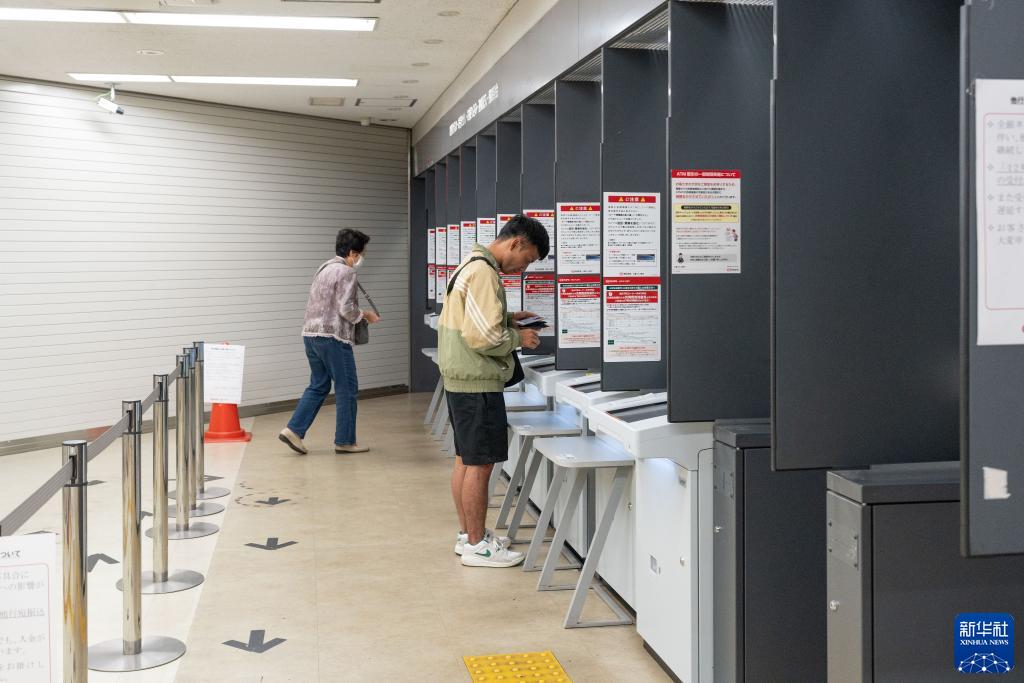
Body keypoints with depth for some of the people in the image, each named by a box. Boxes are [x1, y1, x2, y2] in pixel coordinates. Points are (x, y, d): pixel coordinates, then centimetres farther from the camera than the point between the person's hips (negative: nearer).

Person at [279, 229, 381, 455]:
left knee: (318, 386, 15)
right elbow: (346, 309, -17)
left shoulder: (324, 269, 18)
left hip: (310, 334, 9)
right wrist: (365, 316, 1)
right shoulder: (345, 272, -10)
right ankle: (345, 440, 7)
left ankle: (294, 430, 5)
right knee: (346, 388, 2)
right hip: (332, 336, -9)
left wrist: (358, 316, 22)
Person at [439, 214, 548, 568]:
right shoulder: (483, 273, -19)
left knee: (465, 459, 16)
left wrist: (507, 318, 12)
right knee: (480, 463, -3)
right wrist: (519, 338, -8)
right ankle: (476, 545, 4)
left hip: (459, 379, 11)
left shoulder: (471, 265, 14)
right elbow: (484, 337, -23)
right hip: (478, 383, -11)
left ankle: (467, 534, 26)